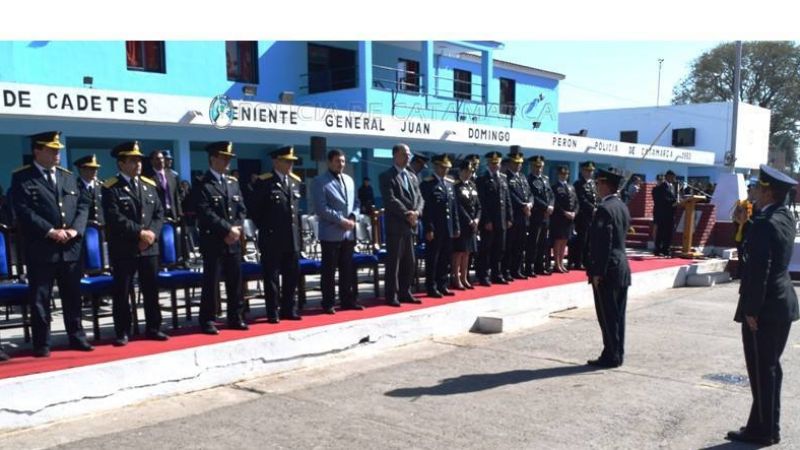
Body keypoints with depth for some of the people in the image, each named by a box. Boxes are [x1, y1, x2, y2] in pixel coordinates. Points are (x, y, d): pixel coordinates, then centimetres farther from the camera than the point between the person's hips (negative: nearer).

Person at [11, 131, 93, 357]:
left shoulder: (68, 176, 14)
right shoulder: (21, 177, -2)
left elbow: (83, 204, 10)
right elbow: (23, 210, -11)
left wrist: (75, 229, -6)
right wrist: (50, 231, -17)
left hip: (70, 248, 5)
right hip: (41, 249, -4)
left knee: (73, 296, 11)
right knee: (40, 298, 2)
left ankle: (77, 337, 21)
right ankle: (42, 343, 11)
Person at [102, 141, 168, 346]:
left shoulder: (149, 185, 13)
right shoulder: (111, 188, -4)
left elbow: (159, 213, 9)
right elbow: (115, 218, -14)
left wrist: (152, 233, -7)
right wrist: (140, 232, -17)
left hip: (149, 247, 5)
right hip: (123, 249, -5)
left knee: (151, 290, 10)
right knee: (122, 292, 2)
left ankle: (153, 328, 21)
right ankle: (122, 332, 12)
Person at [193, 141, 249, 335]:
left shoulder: (233, 182, 15)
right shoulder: (203, 185, -5)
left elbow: (241, 209, 11)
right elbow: (206, 214, -15)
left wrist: (236, 229, -5)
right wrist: (228, 229, -17)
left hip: (234, 241, 6)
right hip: (213, 242, -6)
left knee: (235, 281, 10)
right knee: (211, 282, -2)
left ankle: (235, 318, 20)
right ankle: (207, 321, 7)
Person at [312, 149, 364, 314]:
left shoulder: (349, 180, 15)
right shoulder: (320, 181, -7)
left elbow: (355, 202, 17)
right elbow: (321, 208, -14)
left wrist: (353, 217, -3)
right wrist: (341, 220, -16)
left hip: (349, 233, 6)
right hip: (331, 233, -6)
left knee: (348, 269, 12)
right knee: (329, 270, 0)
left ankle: (347, 300, 21)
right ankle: (328, 304, 7)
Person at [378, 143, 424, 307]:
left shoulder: (412, 177, 18)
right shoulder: (386, 177, -5)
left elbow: (419, 198, 12)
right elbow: (390, 200, -16)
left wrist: (417, 212, -8)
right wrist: (407, 214, -18)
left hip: (410, 226, 7)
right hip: (395, 225, -7)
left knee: (410, 263, 10)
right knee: (393, 262, -2)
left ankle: (405, 293, 20)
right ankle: (392, 296, 4)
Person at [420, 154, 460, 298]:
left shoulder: (450, 183, 14)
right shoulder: (427, 183, -7)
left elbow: (454, 207, 15)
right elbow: (426, 208, -12)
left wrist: (456, 227, 11)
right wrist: (429, 229, -16)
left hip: (448, 229, 6)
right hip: (435, 229, -6)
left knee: (445, 259, 11)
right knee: (432, 259, 1)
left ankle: (442, 286, 21)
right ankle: (431, 287, 8)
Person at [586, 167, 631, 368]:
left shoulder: (604, 209, -16)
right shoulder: (623, 207, 13)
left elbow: (603, 243, -21)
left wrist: (597, 272, -18)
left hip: (608, 270, -9)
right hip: (623, 268, 9)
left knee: (607, 316, -2)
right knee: (618, 316, 13)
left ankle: (611, 357, 4)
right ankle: (617, 355, 21)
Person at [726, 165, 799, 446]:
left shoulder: (764, 223, -20)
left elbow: (758, 270, -23)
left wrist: (751, 309, -18)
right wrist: (748, 221, 3)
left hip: (764, 307, -9)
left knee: (761, 370, 1)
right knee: (771, 368, 17)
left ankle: (762, 430, 11)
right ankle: (770, 427, 27)